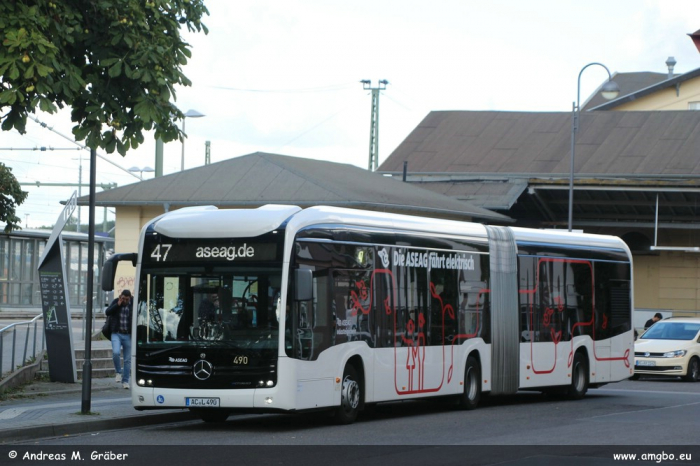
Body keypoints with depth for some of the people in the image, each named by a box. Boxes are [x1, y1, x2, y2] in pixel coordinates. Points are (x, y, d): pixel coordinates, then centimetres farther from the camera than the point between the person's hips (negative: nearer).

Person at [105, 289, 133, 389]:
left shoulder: (133, 304, -1)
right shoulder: (115, 302, 2)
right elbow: (107, 312, -9)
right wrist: (118, 304, -16)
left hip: (128, 335, 0)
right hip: (116, 334, 0)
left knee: (128, 359, 5)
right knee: (116, 352, -23)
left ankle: (125, 381, 16)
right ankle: (119, 372, 1)